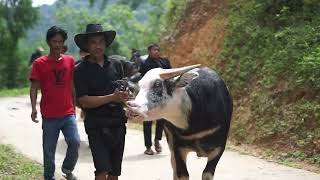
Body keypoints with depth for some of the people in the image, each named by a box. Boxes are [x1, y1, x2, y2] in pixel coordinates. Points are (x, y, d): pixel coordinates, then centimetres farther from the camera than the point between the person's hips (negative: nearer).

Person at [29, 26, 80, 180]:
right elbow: (34, 87, -3)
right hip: (49, 116, -2)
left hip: (68, 114, 2)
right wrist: (34, 108, -15)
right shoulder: (39, 63, -1)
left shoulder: (70, 61, 8)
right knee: (49, 151, 2)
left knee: (75, 142, -13)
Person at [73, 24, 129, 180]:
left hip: (118, 122, 5)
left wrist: (125, 94, -6)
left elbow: (125, 90, 17)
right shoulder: (81, 70, -3)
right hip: (96, 124, -4)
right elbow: (84, 101, -11)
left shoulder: (116, 64, 9)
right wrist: (112, 98, -18)